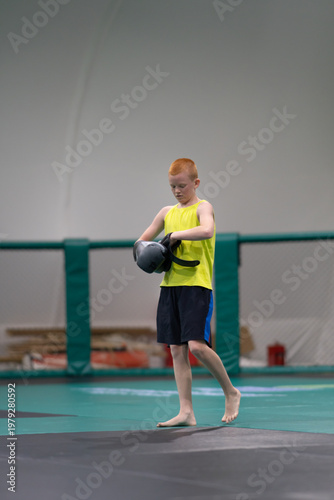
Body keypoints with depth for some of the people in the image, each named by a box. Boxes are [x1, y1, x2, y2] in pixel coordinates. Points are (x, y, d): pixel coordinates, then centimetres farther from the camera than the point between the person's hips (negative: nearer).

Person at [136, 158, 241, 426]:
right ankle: (186, 412, 5)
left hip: (197, 285, -6)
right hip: (170, 285, 7)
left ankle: (231, 392, 4)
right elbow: (142, 241, 25)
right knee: (177, 349, 3)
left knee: (197, 345, -17)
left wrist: (176, 235, -18)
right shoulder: (167, 213, 17)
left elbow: (207, 231, -24)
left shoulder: (203, 207, -1)